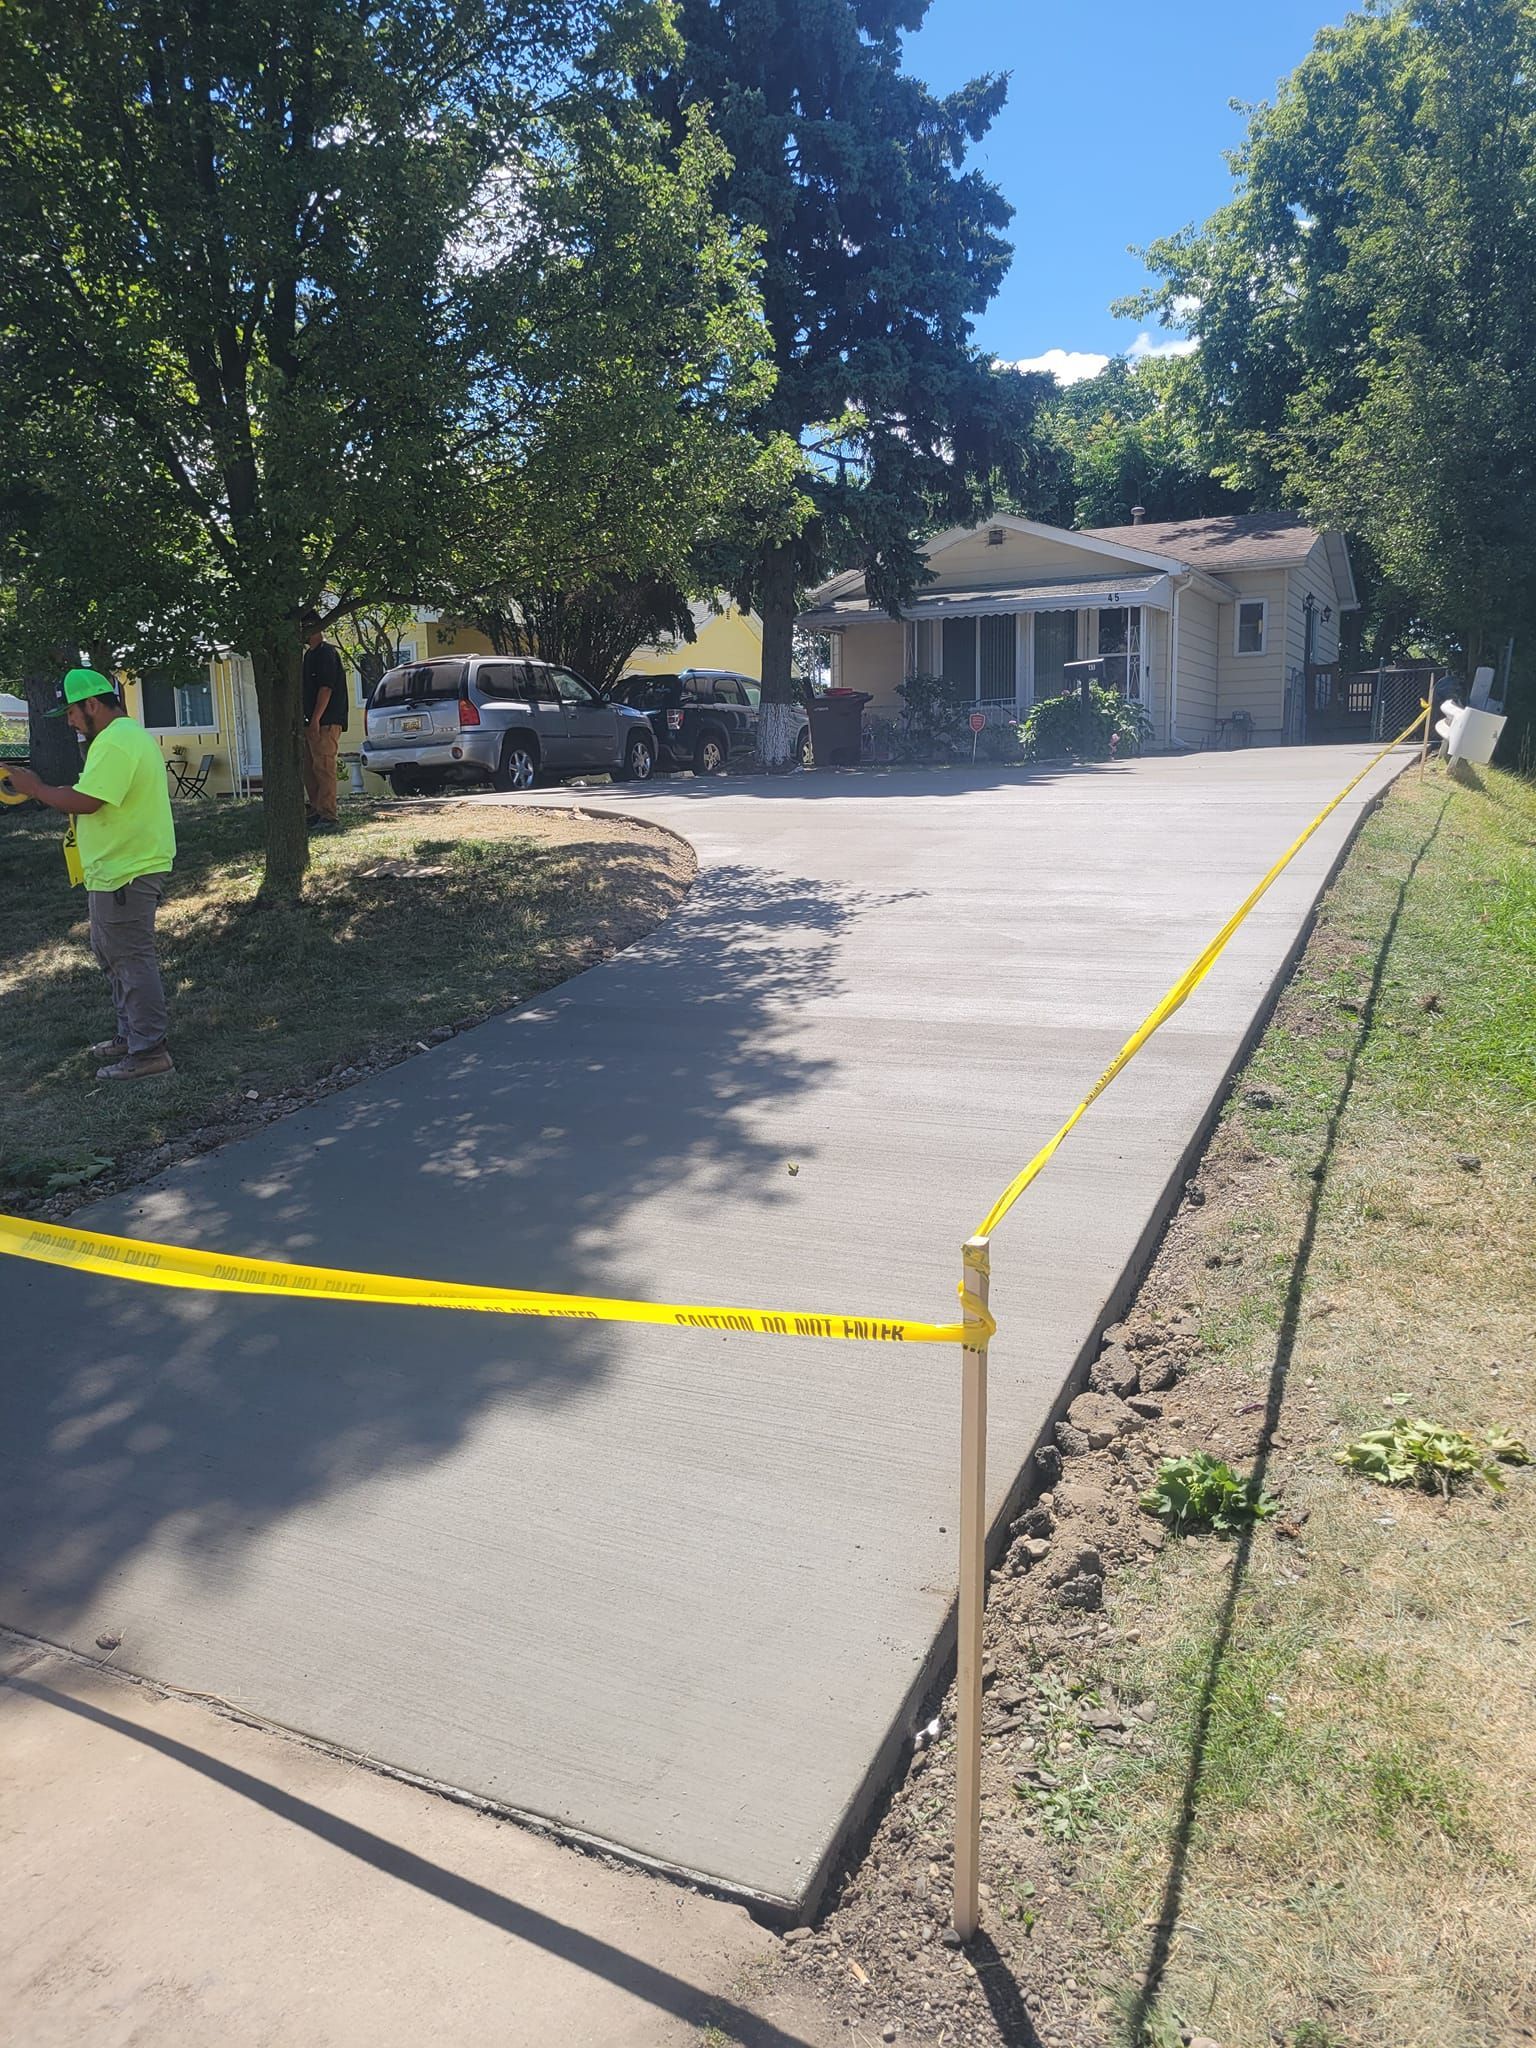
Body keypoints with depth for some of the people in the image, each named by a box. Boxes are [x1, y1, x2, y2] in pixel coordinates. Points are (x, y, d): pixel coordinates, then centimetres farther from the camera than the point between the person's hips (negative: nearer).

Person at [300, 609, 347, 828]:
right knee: (309, 769, 11)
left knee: (323, 768, -10)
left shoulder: (326, 652, -9)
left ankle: (328, 817, -10)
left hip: (325, 723, -10)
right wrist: (306, 720, 19)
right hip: (311, 722, 10)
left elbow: (326, 688, -17)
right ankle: (316, 813, 17)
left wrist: (315, 720, -21)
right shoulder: (309, 654, 20)